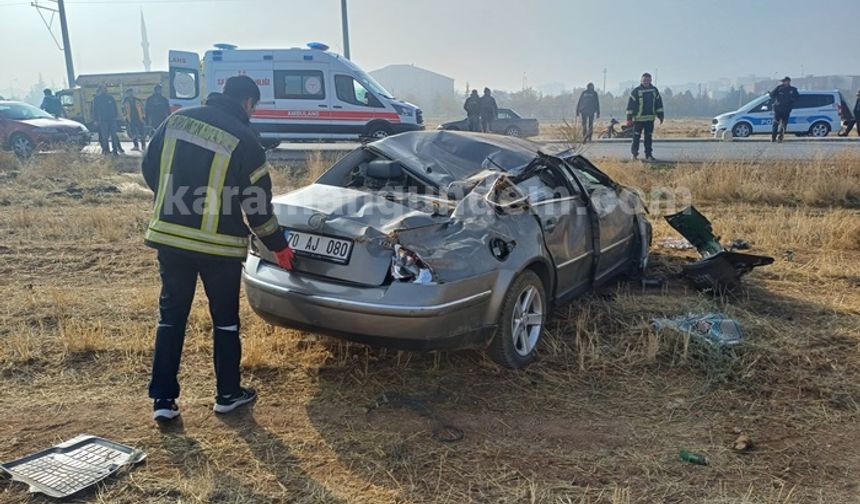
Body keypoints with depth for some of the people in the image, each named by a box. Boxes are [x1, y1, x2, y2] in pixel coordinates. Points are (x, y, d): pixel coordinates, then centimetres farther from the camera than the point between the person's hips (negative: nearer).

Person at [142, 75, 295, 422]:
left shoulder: (177, 120, 4)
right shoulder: (244, 140, -10)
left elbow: (149, 168, 11)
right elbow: (257, 204, -7)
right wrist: (279, 247, 5)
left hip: (169, 236, 4)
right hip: (219, 244, -4)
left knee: (171, 316, 14)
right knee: (225, 319, 12)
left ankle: (163, 398, 15)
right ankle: (228, 394, 22)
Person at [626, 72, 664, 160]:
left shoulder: (654, 90, 8)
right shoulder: (636, 91, -4)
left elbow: (659, 103, 14)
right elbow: (630, 105, -5)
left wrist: (660, 116, 12)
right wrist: (629, 118, -10)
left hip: (650, 118, 3)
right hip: (638, 118, -3)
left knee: (649, 137, 7)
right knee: (636, 136, -1)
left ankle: (648, 154, 13)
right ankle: (634, 153, 11)